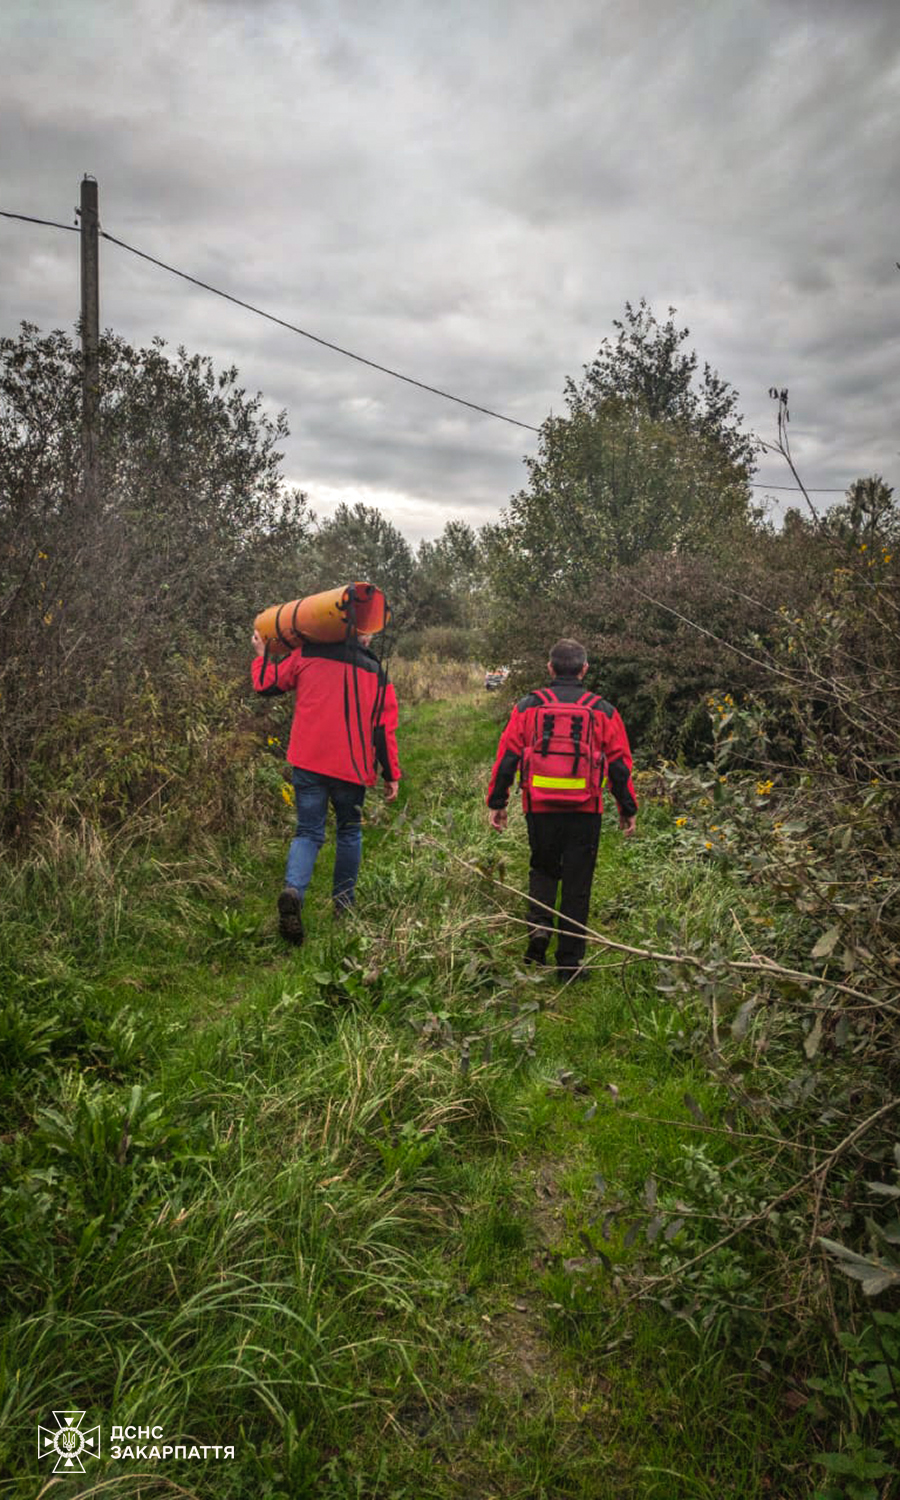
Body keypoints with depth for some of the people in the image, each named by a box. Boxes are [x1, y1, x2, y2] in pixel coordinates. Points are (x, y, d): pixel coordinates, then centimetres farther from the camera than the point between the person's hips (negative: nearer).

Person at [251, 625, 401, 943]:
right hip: (351, 767, 0)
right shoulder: (376, 674, 5)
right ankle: (343, 902, 22)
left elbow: (267, 685, 6)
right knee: (349, 831, 19)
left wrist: (261, 655, 26)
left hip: (307, 762, 0)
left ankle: (293, 890, -19)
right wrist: (391, 775, 9)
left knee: (308, 832, 7)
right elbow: (384, 728, 3)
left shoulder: (306, 655, 3)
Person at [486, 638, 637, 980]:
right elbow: (620, 764, 6)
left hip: (540, 808, 1)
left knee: (543, 869, 22)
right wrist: (628, 809, 15)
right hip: (585, 811, 0)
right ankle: (570, 961, 11)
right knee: (577, 885, 7)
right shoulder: (602, 711, 4)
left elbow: (506, 757, 2)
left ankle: (538, 924, -1)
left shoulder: (528, 706, 3)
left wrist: (496, 803, 9)